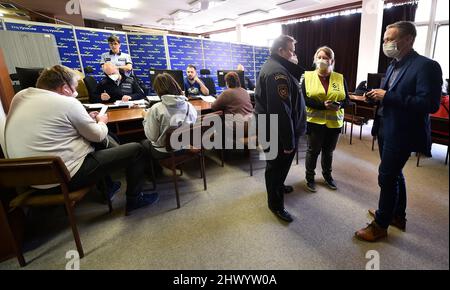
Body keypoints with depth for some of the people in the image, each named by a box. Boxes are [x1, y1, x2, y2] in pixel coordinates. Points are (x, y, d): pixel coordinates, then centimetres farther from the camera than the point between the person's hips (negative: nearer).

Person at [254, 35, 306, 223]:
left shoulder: (275, 67, 12)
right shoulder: (278, 72, -24)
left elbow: (288, 99, 12)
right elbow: (281, 111, -29)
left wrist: (295, 68, 1)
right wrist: (288, 141, -24)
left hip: (273, 128, 10)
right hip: (278, 132, -10)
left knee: (279, 164, 27)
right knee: (277, 166, 4)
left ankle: (278, 186, 48)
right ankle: (276, 204, 21)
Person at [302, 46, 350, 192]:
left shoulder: (340, 78, 5)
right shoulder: (308, 76, -3)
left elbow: (347, 99, 3)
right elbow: (304, 99, -12)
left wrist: (339, 105, -20)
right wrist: (323, 105, -23)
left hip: (334, 122, 3)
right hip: (315, 121, -3)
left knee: (328, 150, 16)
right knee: (313, 150, 7)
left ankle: (327, 175, 36)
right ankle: (310, 177, 23)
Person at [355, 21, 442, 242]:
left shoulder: (426, 66, -16)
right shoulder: (393, 66, 11)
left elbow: (430, 104, -24)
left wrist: (387, 96, -25)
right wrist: (376, 95, -1)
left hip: (402, 133, -9)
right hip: (386, 129, 9)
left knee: (387, 177, -1)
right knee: (394, 174, 19)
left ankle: (380, 225, 16)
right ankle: (398, 215, 38)